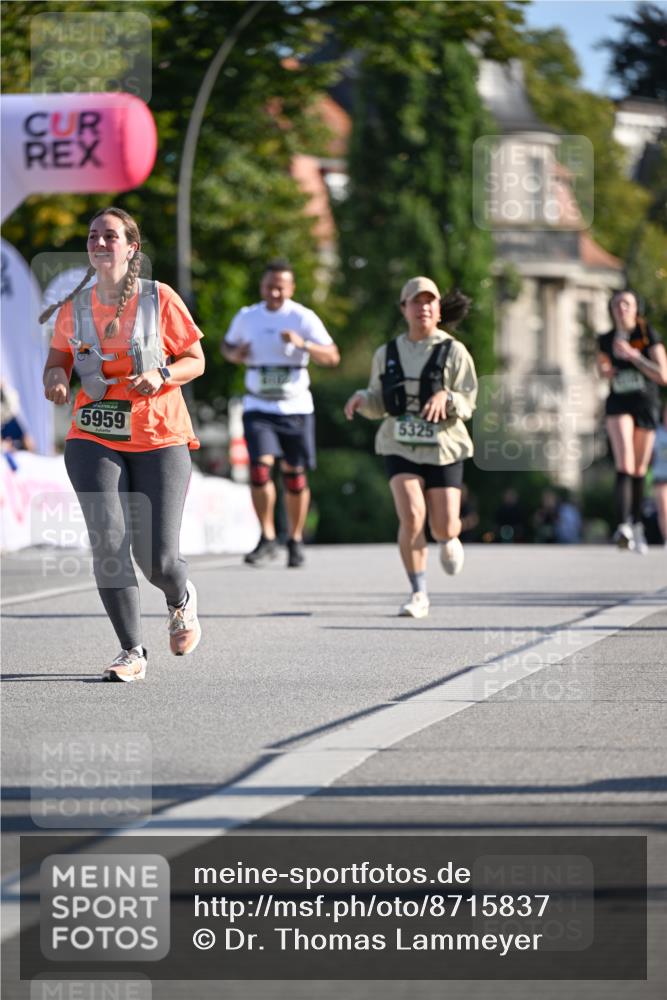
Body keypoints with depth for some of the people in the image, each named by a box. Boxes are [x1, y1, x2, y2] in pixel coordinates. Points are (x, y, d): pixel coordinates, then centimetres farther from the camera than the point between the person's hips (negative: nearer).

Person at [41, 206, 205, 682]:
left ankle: (182, 596, 32)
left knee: (158, 559, -6)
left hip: (160, 440, -2)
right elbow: (59, 356, 15)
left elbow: (195, 360, 2)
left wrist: (162, 375, -18)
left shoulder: (160, 299, -4)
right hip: (94, 439, 2)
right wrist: (55, 377, -8)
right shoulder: (75, 306, 3)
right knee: (109, 542, -15)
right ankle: (132, 651, -3)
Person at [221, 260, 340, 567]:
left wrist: (303, 344, -31)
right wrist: (234, 355, -2)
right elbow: (227, 344, 23)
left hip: (296, 407, -1)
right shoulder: (247, 317, 5)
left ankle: (295, 541, 19)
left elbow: (332, 357, -14)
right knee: (260, 468, -15)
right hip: (258, 407, 1)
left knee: (295, 475, 4)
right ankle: (267, 539, -6)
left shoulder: (303, 318, -6)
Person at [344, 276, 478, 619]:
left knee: (443, 527, -2)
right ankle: (418, 594, -7)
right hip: (400, 447, 1)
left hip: (444, 447, -1)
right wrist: (361, 398, -8)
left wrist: (446, 398, -27)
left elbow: (468, 402, -6)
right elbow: (380, 405, 14)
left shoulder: (453, 351, -2)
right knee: (411, 517, -19)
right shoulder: (387, 354, 8)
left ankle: (449, 540, 38)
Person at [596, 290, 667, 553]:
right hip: (618, 405, 0)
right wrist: (607, 371, -3)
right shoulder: (606, 340, 1)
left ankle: (637, 526, 25)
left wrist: (633, 355, -21)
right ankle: (623, 526, -32)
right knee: (624, 465, -20)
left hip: (646, 406, 0)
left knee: (639, 470, 9)